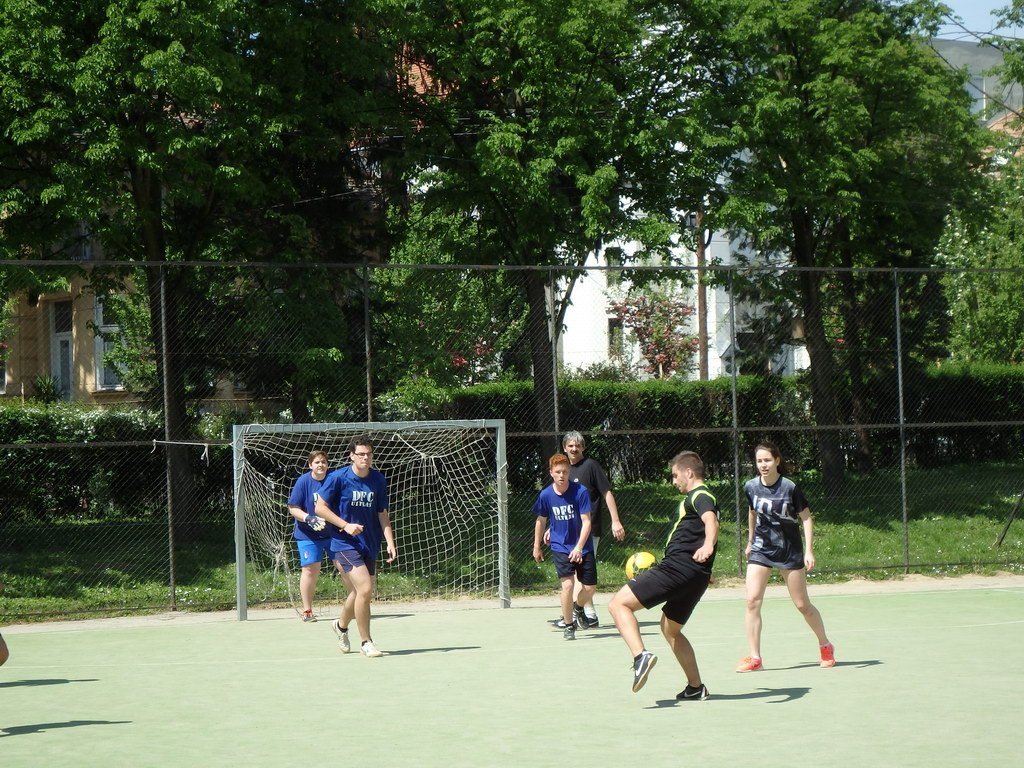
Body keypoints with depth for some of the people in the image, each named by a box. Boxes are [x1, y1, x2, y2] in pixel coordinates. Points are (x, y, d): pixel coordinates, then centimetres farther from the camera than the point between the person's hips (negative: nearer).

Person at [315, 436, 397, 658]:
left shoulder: (378, 480, 3)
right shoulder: (338, 478, -10)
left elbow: (382, 514, 9)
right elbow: (320, 508, -5)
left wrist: (390, 541, -3)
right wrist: (346, 525, -15)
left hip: (369, 545, 5)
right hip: (344, 545, -5)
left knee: (359, 593, 13)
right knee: (365, 589, -18)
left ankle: (341, 625, 43)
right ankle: (366, 642, -5)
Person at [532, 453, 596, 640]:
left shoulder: (580, 491, -15)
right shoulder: (545, 495, -8)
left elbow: (586, 521, -15)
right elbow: (541, 521, 9)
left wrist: (579, 547, -25)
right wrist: (536, 546, 17)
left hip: (582, 547, 0)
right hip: (560, 547, 0)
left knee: (590, 588, 3)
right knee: (567, 584, -18)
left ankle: (578, 607, 38)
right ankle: (568, 625, -1)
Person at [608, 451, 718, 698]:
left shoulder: (699, 496, -6)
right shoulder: (698, 497, 26)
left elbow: (711, 521, -29)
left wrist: (707, 545, -49)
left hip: (678, 567, -10)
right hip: (696, 576, 10)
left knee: (619, 604, -14)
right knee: (670, 629, 26)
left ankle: (641, 656, -34)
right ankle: (696, 687, 25)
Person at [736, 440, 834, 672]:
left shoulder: (790, 488, -15)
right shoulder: (751, 487, -4)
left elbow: (806, 518, -7)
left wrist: (809, 551, -15)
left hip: (790, 551, -3)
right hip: (760, 549, 3)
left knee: (802, 605, 4)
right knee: (752, 601, -12)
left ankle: (825, 645, 28)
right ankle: (755, 658, -7)